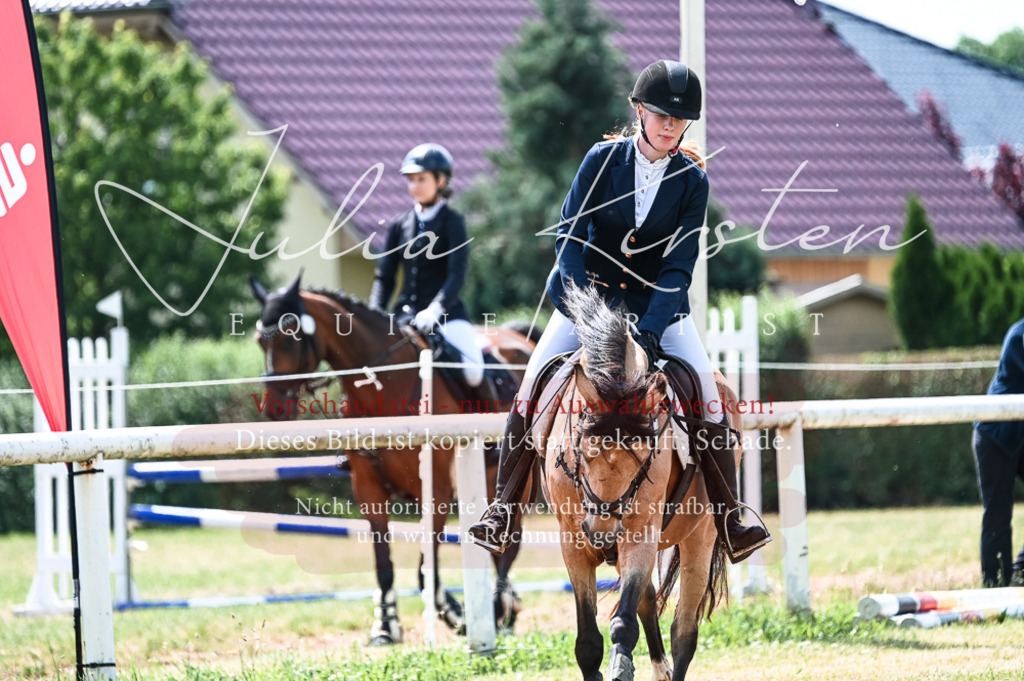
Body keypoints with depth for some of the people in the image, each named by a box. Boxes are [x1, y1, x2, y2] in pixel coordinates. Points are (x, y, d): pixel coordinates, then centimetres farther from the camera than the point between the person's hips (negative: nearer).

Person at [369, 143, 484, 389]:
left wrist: (435, 310, -29)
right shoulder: (399, 225, 11)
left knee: (472, 372, -25)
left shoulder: (452, 223, -2)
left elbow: (456, 274, -13)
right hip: (405, 315, 4)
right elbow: (384, 276, 11)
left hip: (445, 312, -4)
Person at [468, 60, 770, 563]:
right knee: (532, 385, -14)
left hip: (657, 300, 0)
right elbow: (569, 235, -11)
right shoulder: (603, 159, -11)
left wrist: (650, 330, -26)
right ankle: (503, 511, -4)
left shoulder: (692, 180, -10)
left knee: (707, 394, -14)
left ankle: (730, 524, -8)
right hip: (590, 290, 0)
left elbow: (679, 264, -14)